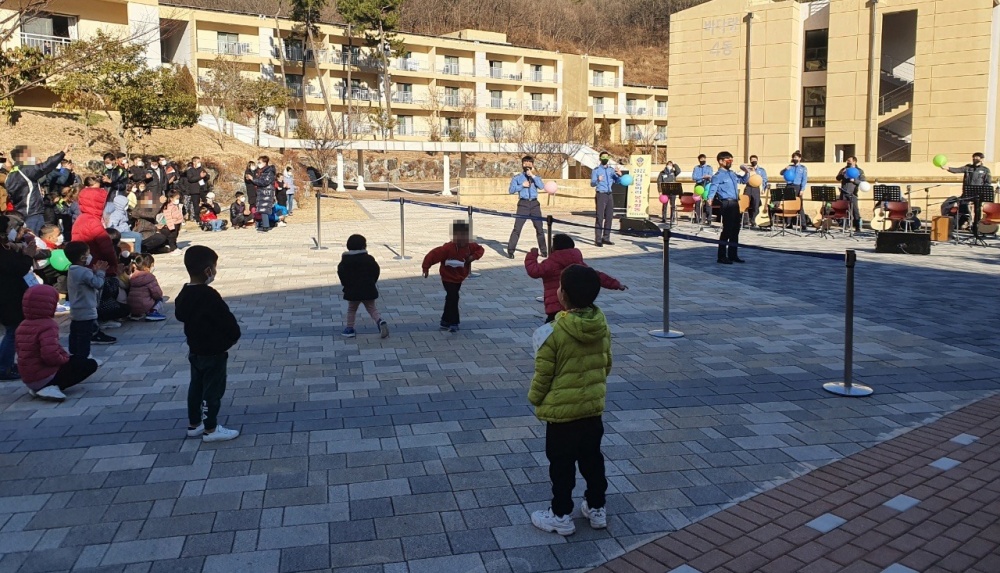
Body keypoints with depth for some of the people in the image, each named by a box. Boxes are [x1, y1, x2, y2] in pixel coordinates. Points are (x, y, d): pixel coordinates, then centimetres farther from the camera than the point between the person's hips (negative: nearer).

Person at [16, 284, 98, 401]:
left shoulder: (22, 326, 8)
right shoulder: (48, 325, -20)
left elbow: (21, 352, 20)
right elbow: (51, 355, -33)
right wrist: (65, 359, -11)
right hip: (46, 377, -9)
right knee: (90, 363, -2)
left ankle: (37, 388, 10)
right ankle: (53, 387, -12)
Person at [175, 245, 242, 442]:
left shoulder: (184, 294, 1)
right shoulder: (209, 296, -27)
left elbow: (180, 315, 16)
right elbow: (227, 321, -22)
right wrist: (233, 336, -3)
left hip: (195, 350, 9)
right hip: (213, 352, -9)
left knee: (196, 387, 19)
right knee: (213, 390, 3)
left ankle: (194, 424, 30)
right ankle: (211, 429, 12)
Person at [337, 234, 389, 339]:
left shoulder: (346, 260, -2)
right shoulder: (369, 259, -2)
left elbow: (341, 273, -7)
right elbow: (376, 270, -2)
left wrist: (346, 285, 5)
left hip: (352, 290, 0)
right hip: (368, 289, 0)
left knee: (351, 309, 17)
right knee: (372, 308, 10)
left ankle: (349, 329, 18)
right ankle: (380, 321, -15)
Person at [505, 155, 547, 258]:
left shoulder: (536, 177, 13)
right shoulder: (517, 177, 7)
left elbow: (541, 186, -7)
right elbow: (511, 190, -1)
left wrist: (533, 175, -13)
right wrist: (522, 186, -11)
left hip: (534, 204, 3)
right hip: (523, 204, -2)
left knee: (539, 228, 7)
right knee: (517, 228, -7)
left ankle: (543, 250, 18)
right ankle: (510, 251, -3)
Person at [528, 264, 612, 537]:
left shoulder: (554, 333, -23)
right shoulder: (602, 327, -5)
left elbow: (543, 374, -14)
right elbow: (606, 365, 8)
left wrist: (535, 398, 4)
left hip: (561, 410, -5)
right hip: (594, 407, 6)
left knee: (561, 464, 9)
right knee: (592, 458, 20)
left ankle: (561, 516, 22)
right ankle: (597, 509, 33)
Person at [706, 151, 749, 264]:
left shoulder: (732, 174, 18)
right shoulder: (718, 175, -8)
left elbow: (743, 181, 32)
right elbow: (713, 188, -20)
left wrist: (747, 173, 13)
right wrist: (709, 198, -39)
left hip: (735, 203, 9)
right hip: (727, 204, -9)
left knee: (735, 229, 12)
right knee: (727, 230, -8)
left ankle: (732, 255, 21)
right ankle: (721, 256, -2)